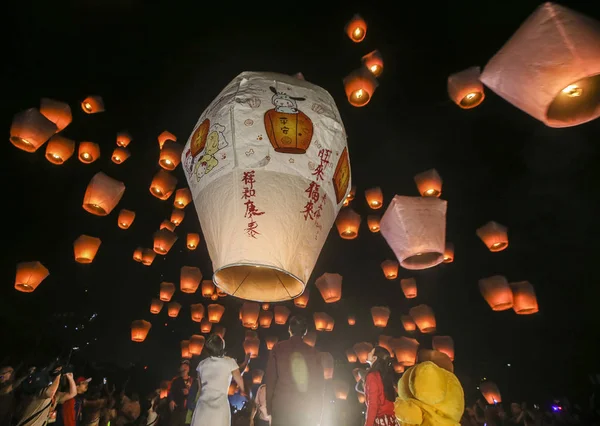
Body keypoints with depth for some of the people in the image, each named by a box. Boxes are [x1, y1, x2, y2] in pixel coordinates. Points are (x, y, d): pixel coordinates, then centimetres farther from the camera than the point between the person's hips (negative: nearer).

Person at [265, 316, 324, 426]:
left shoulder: (278, 349, 2)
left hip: (282, 408, -1)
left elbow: (270, 379, 1)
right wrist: (317, 413, 14)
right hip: (307, 410, 2)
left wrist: (269, 408, 7)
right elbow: (319, 383, 7)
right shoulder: (313, 352, 5)